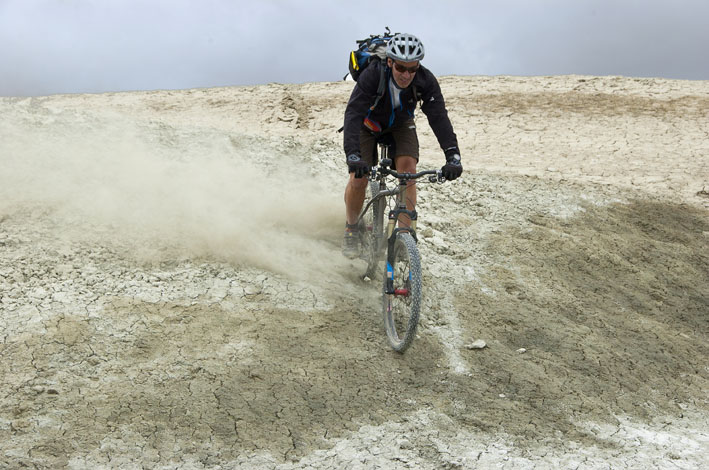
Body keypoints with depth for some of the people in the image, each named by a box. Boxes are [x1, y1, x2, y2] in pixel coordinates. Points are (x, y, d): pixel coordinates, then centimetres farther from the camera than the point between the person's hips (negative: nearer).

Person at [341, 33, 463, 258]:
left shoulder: (425, 81, -30)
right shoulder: (372, 75, -37)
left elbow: (439, 117, -34)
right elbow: (353, 114, -44)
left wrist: (453, 156, -47)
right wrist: (353, 155, -58)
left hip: (400, 125, 2)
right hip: (368, 124, -2)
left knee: (408, 172, -20)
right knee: (358, 178, -16)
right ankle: (351, 229, 10)